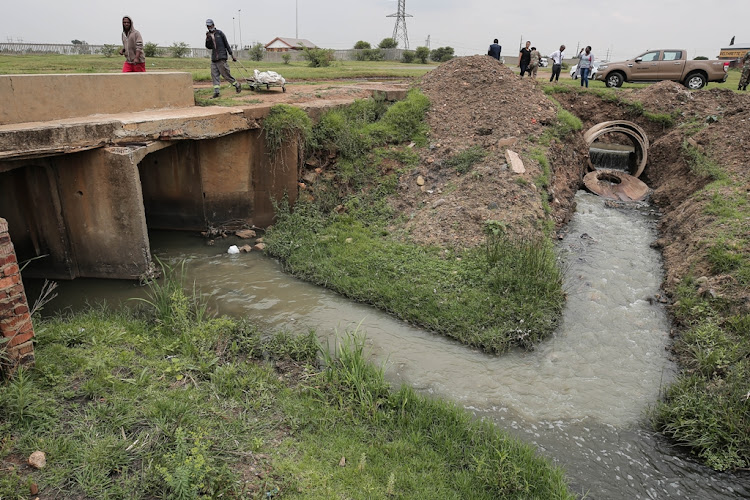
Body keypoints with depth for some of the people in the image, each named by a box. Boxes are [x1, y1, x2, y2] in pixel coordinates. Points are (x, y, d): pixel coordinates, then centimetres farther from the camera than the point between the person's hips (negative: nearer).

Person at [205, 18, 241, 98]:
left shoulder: (219, 33, 1)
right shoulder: (208, 35, 14)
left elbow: (226, 44, 2)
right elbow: (208, 47, 7)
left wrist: (231, 54, -1)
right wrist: (207, 39, -9)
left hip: (221, 57, -5)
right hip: (213, 58, 5)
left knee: (226, 74, -6)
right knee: (214, 75, -2)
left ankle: (237, 85, 13)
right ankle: (216, 92, -3)